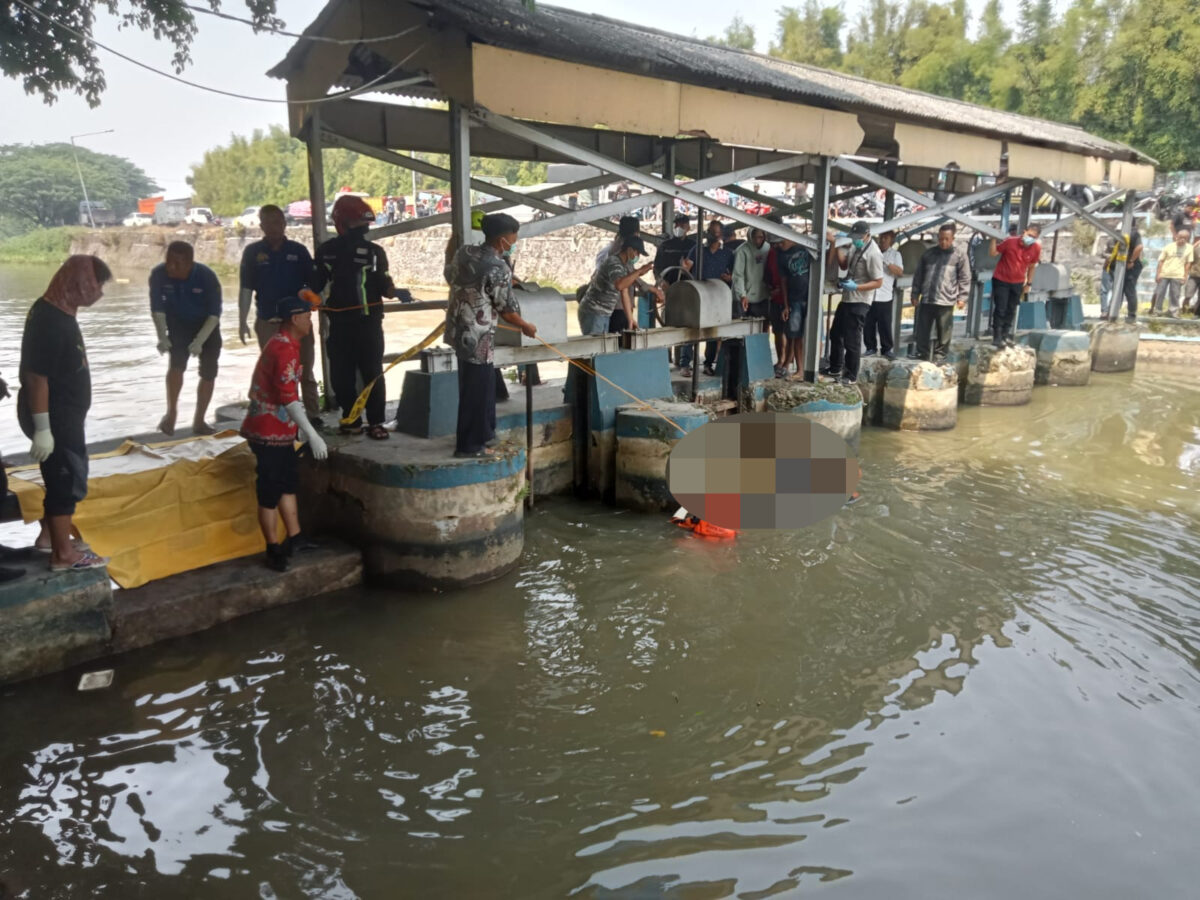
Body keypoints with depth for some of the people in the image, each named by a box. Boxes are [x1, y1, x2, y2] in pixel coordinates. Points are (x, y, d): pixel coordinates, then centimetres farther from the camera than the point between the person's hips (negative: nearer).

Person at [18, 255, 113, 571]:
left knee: (63, 480, 19)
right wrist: (42, 429, -23)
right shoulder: (49, 320, -23)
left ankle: (58, 539, 32)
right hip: (54, 418, -10)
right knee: (68, 482, 0)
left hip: (64, 414, 10)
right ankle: (63, 554, 10)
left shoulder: (59, 310, 8)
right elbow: (36, 377, -24)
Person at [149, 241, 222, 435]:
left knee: (209, 373, -3)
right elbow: (157, 308, -12)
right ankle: (171, 413, -6)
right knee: (176, 364, -21)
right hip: (178, 326, 0)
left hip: (206, 327, 0)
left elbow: (215, 313, -22)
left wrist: (200, 341, -30)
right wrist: (162, 337, -21)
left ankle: (199, 421, 10)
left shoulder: (207, 277, -29)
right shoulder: (158, 274, -23)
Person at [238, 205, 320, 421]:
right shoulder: (252, 252, 1)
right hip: (267, 322, 0)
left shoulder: (298, 250, 1)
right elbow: (246, 289, 2)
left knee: (305, 371, 7)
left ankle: (313, 415, 14)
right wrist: (243, 321, -2)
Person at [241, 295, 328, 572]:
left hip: (279, 429, 10)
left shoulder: (283, 343, 12)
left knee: (288, 482, 18)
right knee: (270, 491, -1)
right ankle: (274, 550, 9)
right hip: (270, 432, -10)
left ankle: (294, 538, 28)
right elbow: (288, 398, -27)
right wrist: (313, 436, -28)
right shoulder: (285, 350, -21)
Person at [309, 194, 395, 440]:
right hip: (339, 323, 1)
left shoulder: (374, 251, 5)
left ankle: (376, 422, 7)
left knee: (372, 373, -1)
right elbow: (315, 286, 8)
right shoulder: (326, 251, 6)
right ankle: (351, 419, 18)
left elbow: (383, 285, 3)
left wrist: (395, 291, -15)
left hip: (368, 322, -1)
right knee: (341, 375, 5)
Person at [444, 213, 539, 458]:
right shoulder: (499, 269, -20)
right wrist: (526, 327, 6)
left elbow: (449, 276, 20)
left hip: (458, 328, 9)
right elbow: (507, 309, -13)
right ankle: (469, 445, 9)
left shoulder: (464, 252, 3)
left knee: (483, 385, 21)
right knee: (476, 390, 2)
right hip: (477, 336, -9)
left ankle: (483, 433, 33)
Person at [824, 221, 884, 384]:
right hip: (846, 299, 9)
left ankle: (851, 376, 11)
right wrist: (835, 245, 2)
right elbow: (844, 265, 12)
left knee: (851, 340, -2)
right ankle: (835, 369, 34)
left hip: (859, 303, -9)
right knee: (835, 334, 19)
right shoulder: (855, 246, 6)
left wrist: (856, 287, -26)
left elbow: (878, 282, -18)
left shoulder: (873, 253, -19)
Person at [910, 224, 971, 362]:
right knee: (922, 330, 7)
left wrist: (962, 297, -6)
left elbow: (965, 278, 0)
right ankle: (922, 353, 19)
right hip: (926, 299, 3)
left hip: (946, 300, -3)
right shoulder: (928, 253, 11)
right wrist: (915, 294, 13)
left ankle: (940, 355, 13)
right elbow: (918, 275, 15)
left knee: (944, 331, 3)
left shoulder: (960, 254, 1)